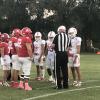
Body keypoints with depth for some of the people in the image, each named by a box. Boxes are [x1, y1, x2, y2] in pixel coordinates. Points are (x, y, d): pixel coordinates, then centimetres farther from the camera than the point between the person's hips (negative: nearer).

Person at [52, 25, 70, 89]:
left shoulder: (57, 36, -7)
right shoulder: (67, 37, 7)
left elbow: (53, 46, -7)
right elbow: (67, 47, 8)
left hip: (59, 54, -4)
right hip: (65, 54, 4)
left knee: (58, 69, 4)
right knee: (65, 69, 11)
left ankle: (59, 85, 4)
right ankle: (65, 84, 16)